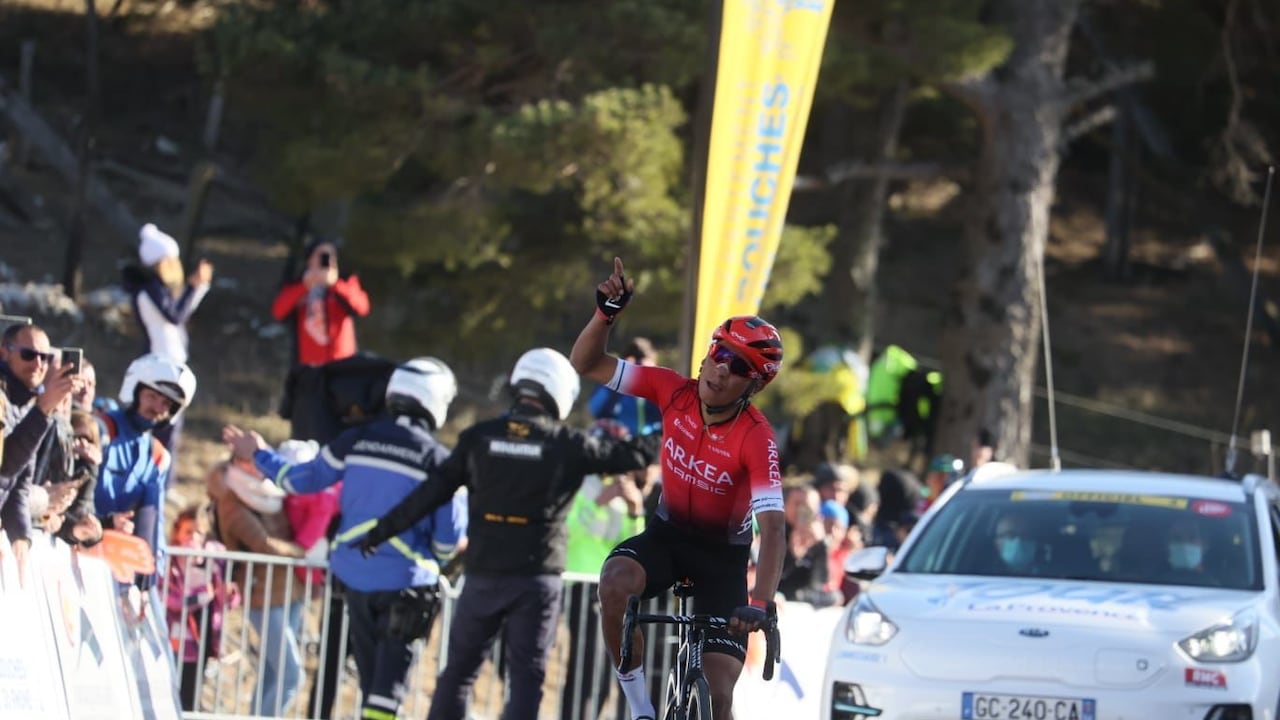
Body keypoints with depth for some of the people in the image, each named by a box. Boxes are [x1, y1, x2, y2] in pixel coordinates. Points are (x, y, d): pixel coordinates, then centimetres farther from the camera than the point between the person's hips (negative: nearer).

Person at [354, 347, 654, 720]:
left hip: (484, 574, 2)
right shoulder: (567, 445, -4)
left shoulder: (479, 437, 1)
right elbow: (635, 456, 7)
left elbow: (432, 492, 2)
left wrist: (382, 531, 10)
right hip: (536, 578, -2)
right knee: (526, 676, 3)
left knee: (459, 671, 12)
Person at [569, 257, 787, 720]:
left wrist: (759, 604, -48)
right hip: (667, 534, 2)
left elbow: (773, 528, -35)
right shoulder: (674, 392, -15)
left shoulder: (756, 438, -27)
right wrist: (606, 313, -31)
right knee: (615, 581, -34)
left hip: (723, 554, -2)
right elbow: (587, 364, -11)